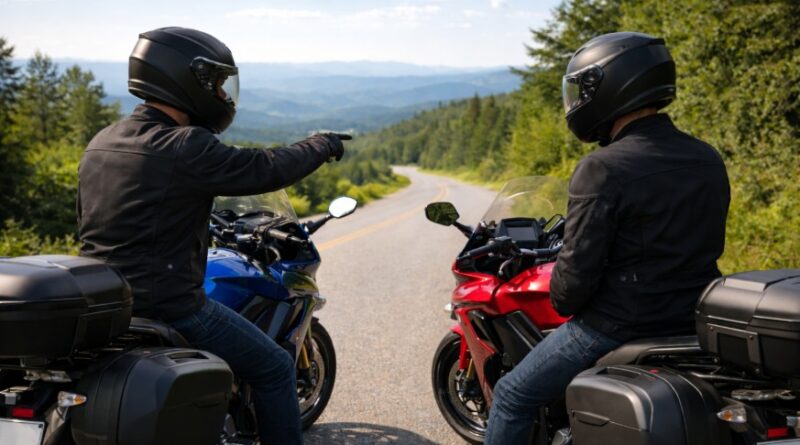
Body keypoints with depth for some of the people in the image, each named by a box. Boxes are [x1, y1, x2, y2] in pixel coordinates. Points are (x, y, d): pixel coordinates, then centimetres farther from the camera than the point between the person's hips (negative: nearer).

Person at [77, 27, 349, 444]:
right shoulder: (184, 147, -18)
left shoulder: (99, 143, 9)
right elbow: (266, 169, -12)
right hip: (169, 307, -9)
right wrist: (321, 145, 6)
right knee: (274, 367, 6)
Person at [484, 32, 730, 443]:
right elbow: (707, 245, 14)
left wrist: (562, 301, 2)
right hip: (695, 325, 8)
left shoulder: (603, 169, -19)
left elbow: (578, 269, -19)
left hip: (618, 328, -8)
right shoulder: (709, 161, 4)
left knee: (513, 395, 10)